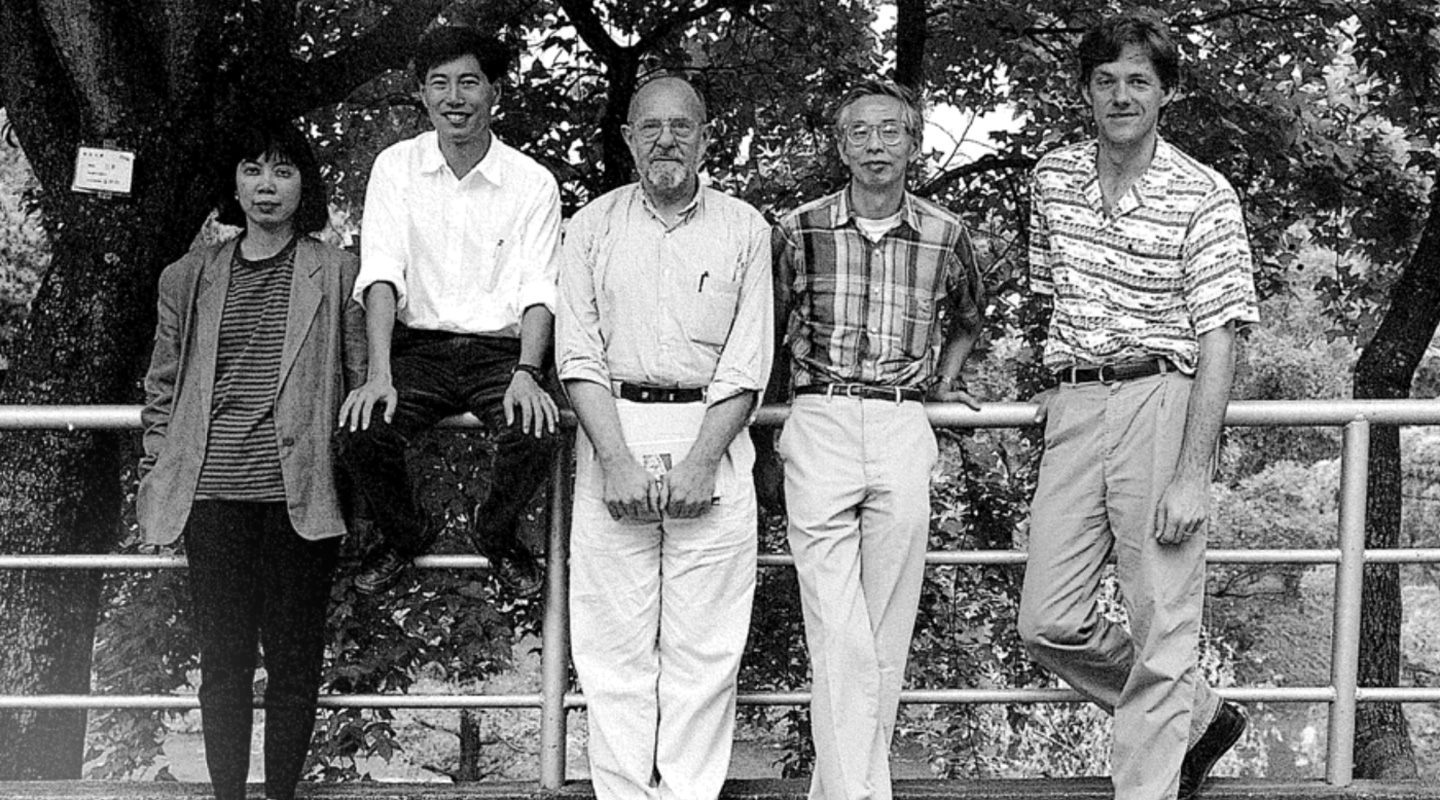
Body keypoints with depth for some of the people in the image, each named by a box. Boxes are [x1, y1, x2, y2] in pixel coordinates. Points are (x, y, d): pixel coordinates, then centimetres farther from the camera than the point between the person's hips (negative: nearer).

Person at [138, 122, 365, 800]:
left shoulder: (337, 274, 5)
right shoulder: (189, 278, 12)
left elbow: (364, 379, 5)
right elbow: (162, 386, 16)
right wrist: (155, 475, 9)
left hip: (301, 492, -2)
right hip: (212, 493, 2)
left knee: (293, 656, 2)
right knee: (222, 656, 4)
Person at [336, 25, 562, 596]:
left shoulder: (533, 183, 0)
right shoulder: (396, 168, 2)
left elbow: (538, 289, -6)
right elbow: (381, 272, -8)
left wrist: (527, 372, -25)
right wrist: (379, 375, -21)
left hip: (501, 350, -1)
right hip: (418, 348, 1)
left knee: (535, 437, -29)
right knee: (361, 435, -25)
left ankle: (497, 533, 6)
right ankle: (403, 536, 9)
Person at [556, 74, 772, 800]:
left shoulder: (744, 229, 8)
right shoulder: (593, 226, 9)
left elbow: (746, 365, 1)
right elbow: (578, 356, 2)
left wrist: (700, 462, -11)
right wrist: (617, 460, -11)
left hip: (711, 440, 0)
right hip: (613, 434, 1)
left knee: (704, 645, -3)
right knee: (615, 644, -2)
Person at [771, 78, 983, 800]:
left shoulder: (946, 236, 8)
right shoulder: (799, 230, 3)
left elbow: (965, 322, 27)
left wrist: (943, 381, 14)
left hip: (904, 433, 2)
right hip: (818, 423, -2)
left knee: (885, 634, 3)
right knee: (839, 635, -11)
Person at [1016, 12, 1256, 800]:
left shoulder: (1205, 198, -7)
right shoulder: (1052, 179, 9)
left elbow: (1217, 344, -11)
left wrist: (1191, 476, -17)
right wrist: (1065, 382, 16)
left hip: (1161, 403, -5)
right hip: (1074, 410, 6)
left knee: (1161, 631, -4)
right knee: (1049, 623, 4)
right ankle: (1197, 717, 25)